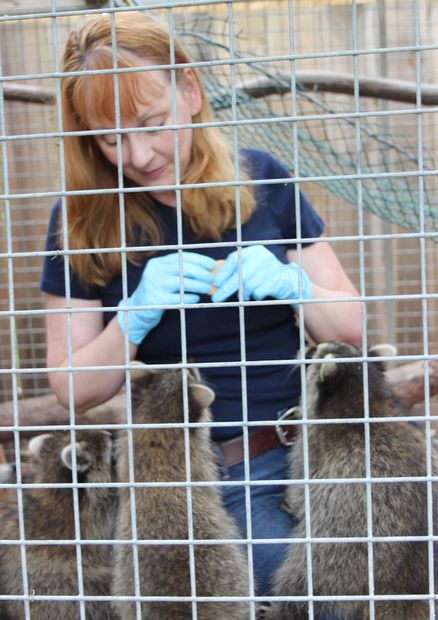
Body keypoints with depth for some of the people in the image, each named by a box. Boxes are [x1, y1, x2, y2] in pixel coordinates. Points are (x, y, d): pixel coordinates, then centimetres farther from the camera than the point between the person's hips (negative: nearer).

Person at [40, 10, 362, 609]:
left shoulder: (262, 180, 3)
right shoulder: (83, 221, 0)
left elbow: (351, 327, 7)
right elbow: (73, 390, 1)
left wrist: (291, 284, -14)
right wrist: (137, 315, -17)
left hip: (303, 449, 3)